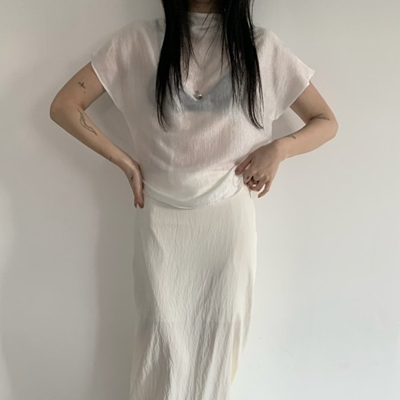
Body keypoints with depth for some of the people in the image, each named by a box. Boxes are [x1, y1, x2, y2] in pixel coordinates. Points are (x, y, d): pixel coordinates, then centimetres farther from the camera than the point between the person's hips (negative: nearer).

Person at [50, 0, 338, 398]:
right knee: (162, 336, 8)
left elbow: (326, 121, 7)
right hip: (160, 217, 0)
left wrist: (279, 147, -11)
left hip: (229, 216, 1)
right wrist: (125, 163, -5)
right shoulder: (138, 40, -1)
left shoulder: (261, 46, 1)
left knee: (221, 332, 12)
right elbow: (63, 106, 0)